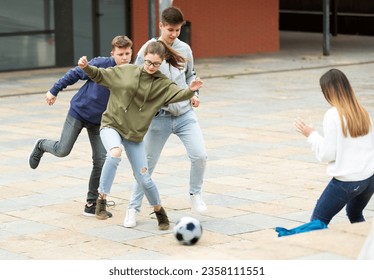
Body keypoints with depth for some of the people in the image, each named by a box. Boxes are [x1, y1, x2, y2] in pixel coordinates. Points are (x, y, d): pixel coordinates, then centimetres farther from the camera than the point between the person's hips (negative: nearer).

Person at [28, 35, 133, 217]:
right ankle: (41, 145, 35)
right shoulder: (101, 65, -21)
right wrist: (54, 91, -3)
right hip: (79, 112, -3)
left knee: (101, 161, -6)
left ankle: (92, 204, 6)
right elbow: (75, 74, -9)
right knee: (62, 150, -1)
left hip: (99, 121, 3)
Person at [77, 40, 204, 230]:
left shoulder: (162, 84, -4)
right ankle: (102, 198, -22)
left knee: (144, 179, 1)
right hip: (111, 125, -1)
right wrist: (86, 68, -11)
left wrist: (190, 91, -41)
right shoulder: (125, 71, -2)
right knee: (115, 153, -35)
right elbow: (100, 76, 7)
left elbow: (178, 95, -21)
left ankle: (158, 210, 28)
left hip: (135, 134, 1)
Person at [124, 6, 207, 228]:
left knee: (200, 155, -12)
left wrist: (194, 94, 3)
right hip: (159, 117, -2)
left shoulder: (185, 49, 2)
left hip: (185, 114, 2)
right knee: (147, 165, 3)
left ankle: (196, 193, 16)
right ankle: (133, 209, 17)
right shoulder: (147, 50, -9)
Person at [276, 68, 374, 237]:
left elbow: (327, 154, -11)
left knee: (318, 221, 3)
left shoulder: (333, 115, -13)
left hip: (346, 181, -7)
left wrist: (311, 135, 2)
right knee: (355, 216, 30)